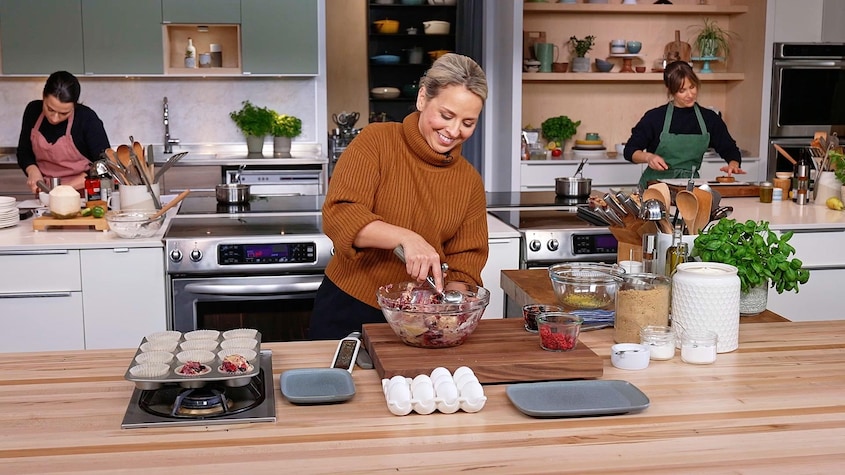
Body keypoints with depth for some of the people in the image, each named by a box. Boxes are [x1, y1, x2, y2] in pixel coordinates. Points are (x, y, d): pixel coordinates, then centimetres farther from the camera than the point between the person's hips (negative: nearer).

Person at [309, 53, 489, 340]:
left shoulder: (470, 181, 2)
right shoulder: (376, 141, -9)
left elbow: (466, 260, 3)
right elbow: (338, 215, -20)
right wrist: (405, 237, -34)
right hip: (347, 311, -2)